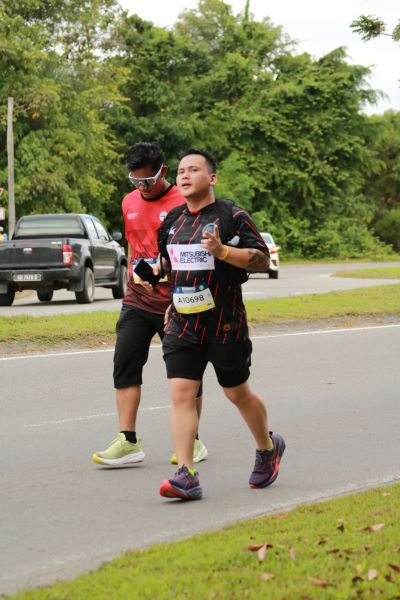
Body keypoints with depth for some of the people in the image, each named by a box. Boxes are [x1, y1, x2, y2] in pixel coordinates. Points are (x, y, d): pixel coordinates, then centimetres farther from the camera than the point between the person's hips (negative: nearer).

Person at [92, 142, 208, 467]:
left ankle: (192, 443, 16)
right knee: (125, 364, -5)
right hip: (136, 302, 6)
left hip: (173, 304, -6)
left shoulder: (182, 204, -10)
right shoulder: (130, 202, 10)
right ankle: (128, 441, -4)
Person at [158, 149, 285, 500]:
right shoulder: (173, 222, 12)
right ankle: (186, 475, -13)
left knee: (238, 393, 10)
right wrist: (173, 303, 14)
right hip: (182, 326, 5)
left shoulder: (233, 217, -7)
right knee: (181, 394, -10)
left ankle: (268, 448, 36)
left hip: (225, 326, -5)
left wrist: (222, 251, -24)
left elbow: (262, 260, -12)